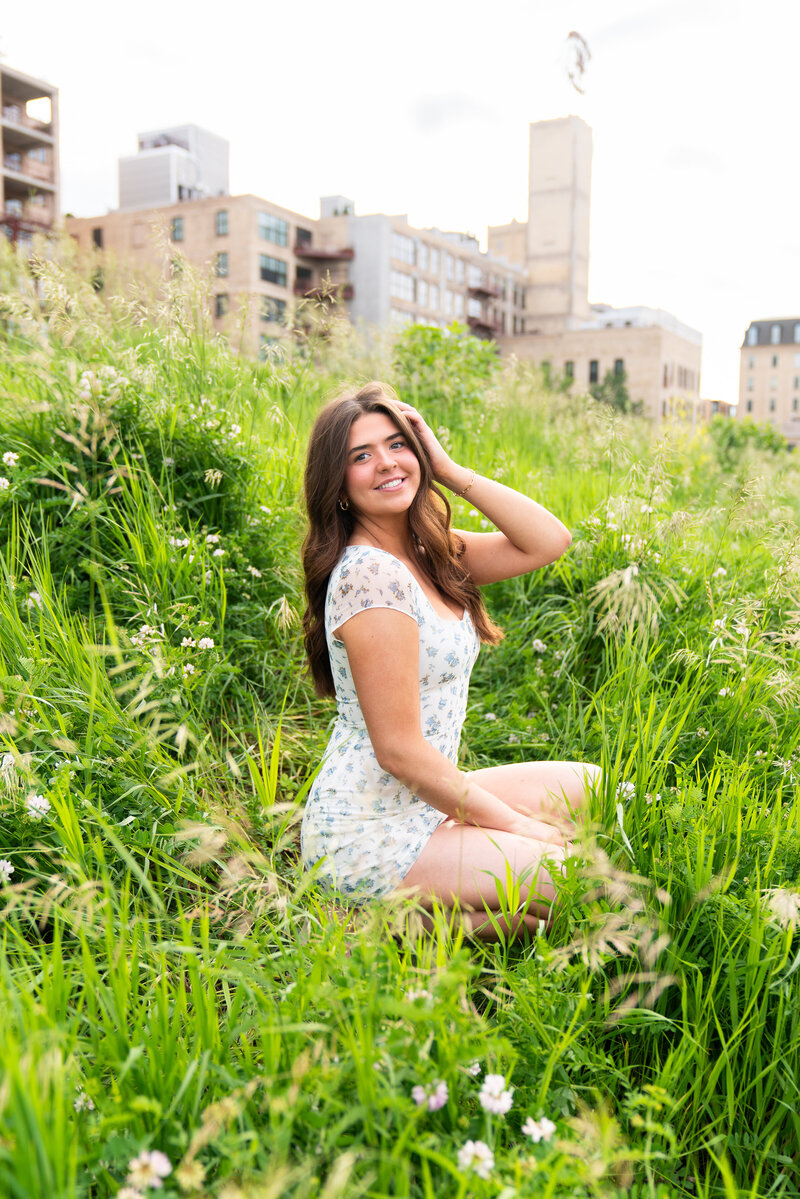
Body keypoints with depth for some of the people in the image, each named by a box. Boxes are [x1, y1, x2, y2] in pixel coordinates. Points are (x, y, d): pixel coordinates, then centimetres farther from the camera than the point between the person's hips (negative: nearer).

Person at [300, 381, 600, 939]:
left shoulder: (429, 552, 6)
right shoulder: (370, 574, -21)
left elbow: (549, 541, 1)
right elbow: (400, 750, -22)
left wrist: (448, 468, -4)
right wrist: (515, 824, -12)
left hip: (422, 804, 9)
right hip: (369, 835, -9)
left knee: (599, 787, 15)